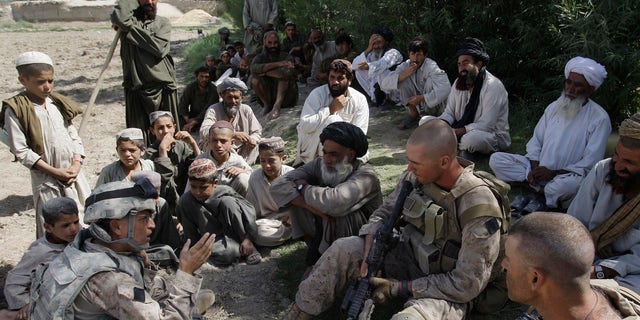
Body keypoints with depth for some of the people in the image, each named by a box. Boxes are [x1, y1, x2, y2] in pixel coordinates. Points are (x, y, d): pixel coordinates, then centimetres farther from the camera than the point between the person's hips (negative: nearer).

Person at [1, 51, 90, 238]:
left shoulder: (58, 103, 7)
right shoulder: (15, 110, -9)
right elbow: (20, 151, -12)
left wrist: (76, 164, -6)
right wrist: (54, 171, -15)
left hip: (73, 173, 5)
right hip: (46, 179, -5)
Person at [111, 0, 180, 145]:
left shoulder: (163, 22, 11)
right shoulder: (129, 18, 7)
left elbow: (159, 48, -9)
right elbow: (120, 19, -20)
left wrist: (130, 28, -7)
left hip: (164, 88, 1)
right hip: (136, 88, -1)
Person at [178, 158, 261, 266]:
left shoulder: (225, 192, -16)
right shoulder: (186, 200, -14)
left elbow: (249, 209, -11)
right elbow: (190, 232, -3)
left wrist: (247, 238, -13)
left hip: (234, 232, 1)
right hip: (214, 239, -1)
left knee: (227, 201, -26)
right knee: (224, 254, -37)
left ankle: (248, 245, -14)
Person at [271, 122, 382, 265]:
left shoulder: (366, 175, -26)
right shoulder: (319, 165, -11)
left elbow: (334, 202, -45)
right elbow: (278, 186, -19)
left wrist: (303, 186, -25)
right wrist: (313, 208, -33)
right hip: (324, 232, 5)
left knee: (336, 212, -33)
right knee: (297, 199, -13)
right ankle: (315, 247, 2)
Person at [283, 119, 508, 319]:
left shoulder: (479, 209, -29)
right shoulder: (414, 178, -12)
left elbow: (467, 285, -24)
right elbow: (384, 214, 3)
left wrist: (401, 287, -22)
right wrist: (370, 253, -17)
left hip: (450, 293, -6)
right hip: (412, 257, 6)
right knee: (343, 249, -9)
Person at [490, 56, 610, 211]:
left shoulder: (599, 118, -6)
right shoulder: (554, 107, 10)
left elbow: (590, 164, -11)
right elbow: (536, 140, 10)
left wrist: (553, 173, -19)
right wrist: (535, 167, -9)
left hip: (566, 175, -5)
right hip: (540, 168, 6)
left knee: (571, 184, -43)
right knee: (496, 159, -14)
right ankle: (547, 192, -18)